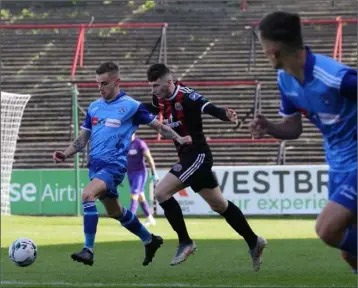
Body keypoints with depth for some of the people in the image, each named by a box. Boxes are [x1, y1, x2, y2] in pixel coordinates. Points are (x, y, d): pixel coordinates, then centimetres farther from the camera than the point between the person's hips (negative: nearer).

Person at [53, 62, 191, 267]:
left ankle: (88, 250, -27)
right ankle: (150, 240, 42)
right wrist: (66, 154, -1)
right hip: (96, 164, 7)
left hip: (114, 164, -7)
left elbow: (158, 126, 2)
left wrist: (178, 138, -14)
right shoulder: (94, 107, 12)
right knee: (115, 212, 19)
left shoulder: (131, 106, -5)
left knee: (88, 195, -30)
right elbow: (82, 139, 15)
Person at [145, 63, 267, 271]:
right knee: (219, 205, 15)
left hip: (197, 155, -9)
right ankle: (254, 242, 25)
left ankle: (185, 242, -6)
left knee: (162, 192, -15)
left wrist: (226, 115, -55)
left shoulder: (186, 96, -20)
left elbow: (209, 108, -36)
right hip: (188, 156, 9)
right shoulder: (160, 99, 4)